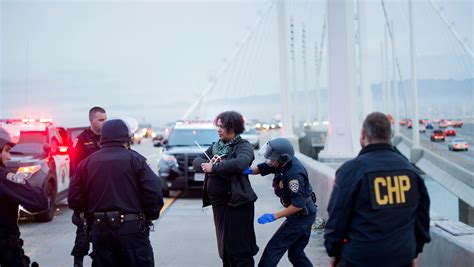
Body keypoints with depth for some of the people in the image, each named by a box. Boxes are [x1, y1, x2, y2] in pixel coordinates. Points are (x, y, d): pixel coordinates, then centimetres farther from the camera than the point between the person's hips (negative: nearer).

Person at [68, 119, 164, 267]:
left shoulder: (87, 163, 8)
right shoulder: (135, 159, -4)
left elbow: (74, 199, 5)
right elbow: (154, 192, -12)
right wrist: (150, 216, 4)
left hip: (99, 229, 4)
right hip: (131, 228, -4)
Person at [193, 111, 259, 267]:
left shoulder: (243, 146, -8)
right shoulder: (216, 146, 13)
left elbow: (241, 163, -29)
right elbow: (197, 161, 7)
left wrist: (213, 168, -23)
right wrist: (205, 164, -16)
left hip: (236, 204, -7)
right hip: (218, 203, 7)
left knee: (238, 247, -5)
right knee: (224, 244, 15)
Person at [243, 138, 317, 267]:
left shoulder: (294, 174, -28)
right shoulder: (283, 162, -3)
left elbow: (298, 205, -28)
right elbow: (262, 168, 4)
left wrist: (274, 216, -24)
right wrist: (250, 170, -18)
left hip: (302, 216, -9)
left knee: (273, 248, -3)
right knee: (296, 253, 17)